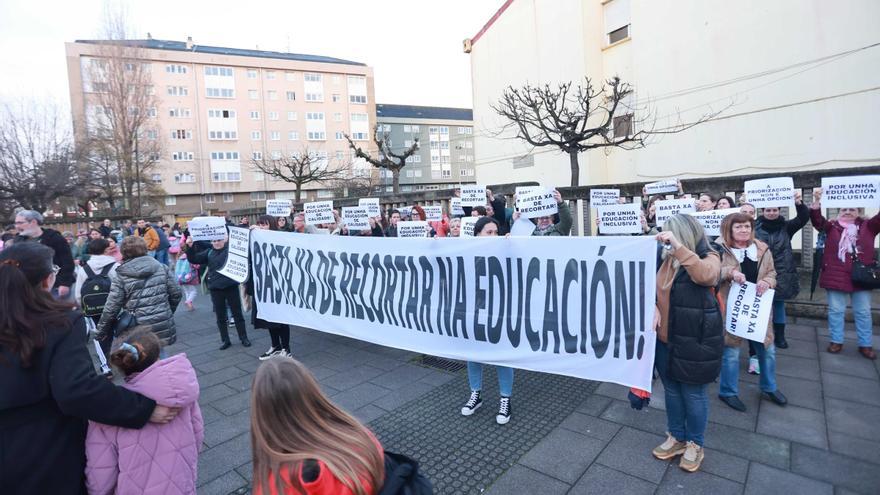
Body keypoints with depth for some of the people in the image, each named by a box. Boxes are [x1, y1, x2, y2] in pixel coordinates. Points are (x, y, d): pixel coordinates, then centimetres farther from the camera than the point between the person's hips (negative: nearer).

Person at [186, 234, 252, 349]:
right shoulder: (209, 252, 7)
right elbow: (194, 259, 6)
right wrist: (190, 247, -8)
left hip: (231, 287, -3)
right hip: (215, 288, 3)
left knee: (237, 313, 8)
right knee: (220, 316, 11)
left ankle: (244, 338, 19)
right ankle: (225, 340, 23)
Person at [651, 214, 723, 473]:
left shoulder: (709, 257, -8)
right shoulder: (664, 258, 4)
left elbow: (704, 275, -31)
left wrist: (679, 245, -35)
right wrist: (653, 307, -14)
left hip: (695, 338, -5)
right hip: (665, 336, 5)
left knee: (693, 392, 9)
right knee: (671, 389, 17)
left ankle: (695, 444, 30)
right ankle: (676, 437, 36)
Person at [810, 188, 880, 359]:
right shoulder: (832, 227, 3)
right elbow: (817, 220, -12)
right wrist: (817, 201, -27)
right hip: (836, 277, -1)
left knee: (863, 312, 11)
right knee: (836, 310, 7)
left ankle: (865, 345, 23)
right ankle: (836, 341, 18)